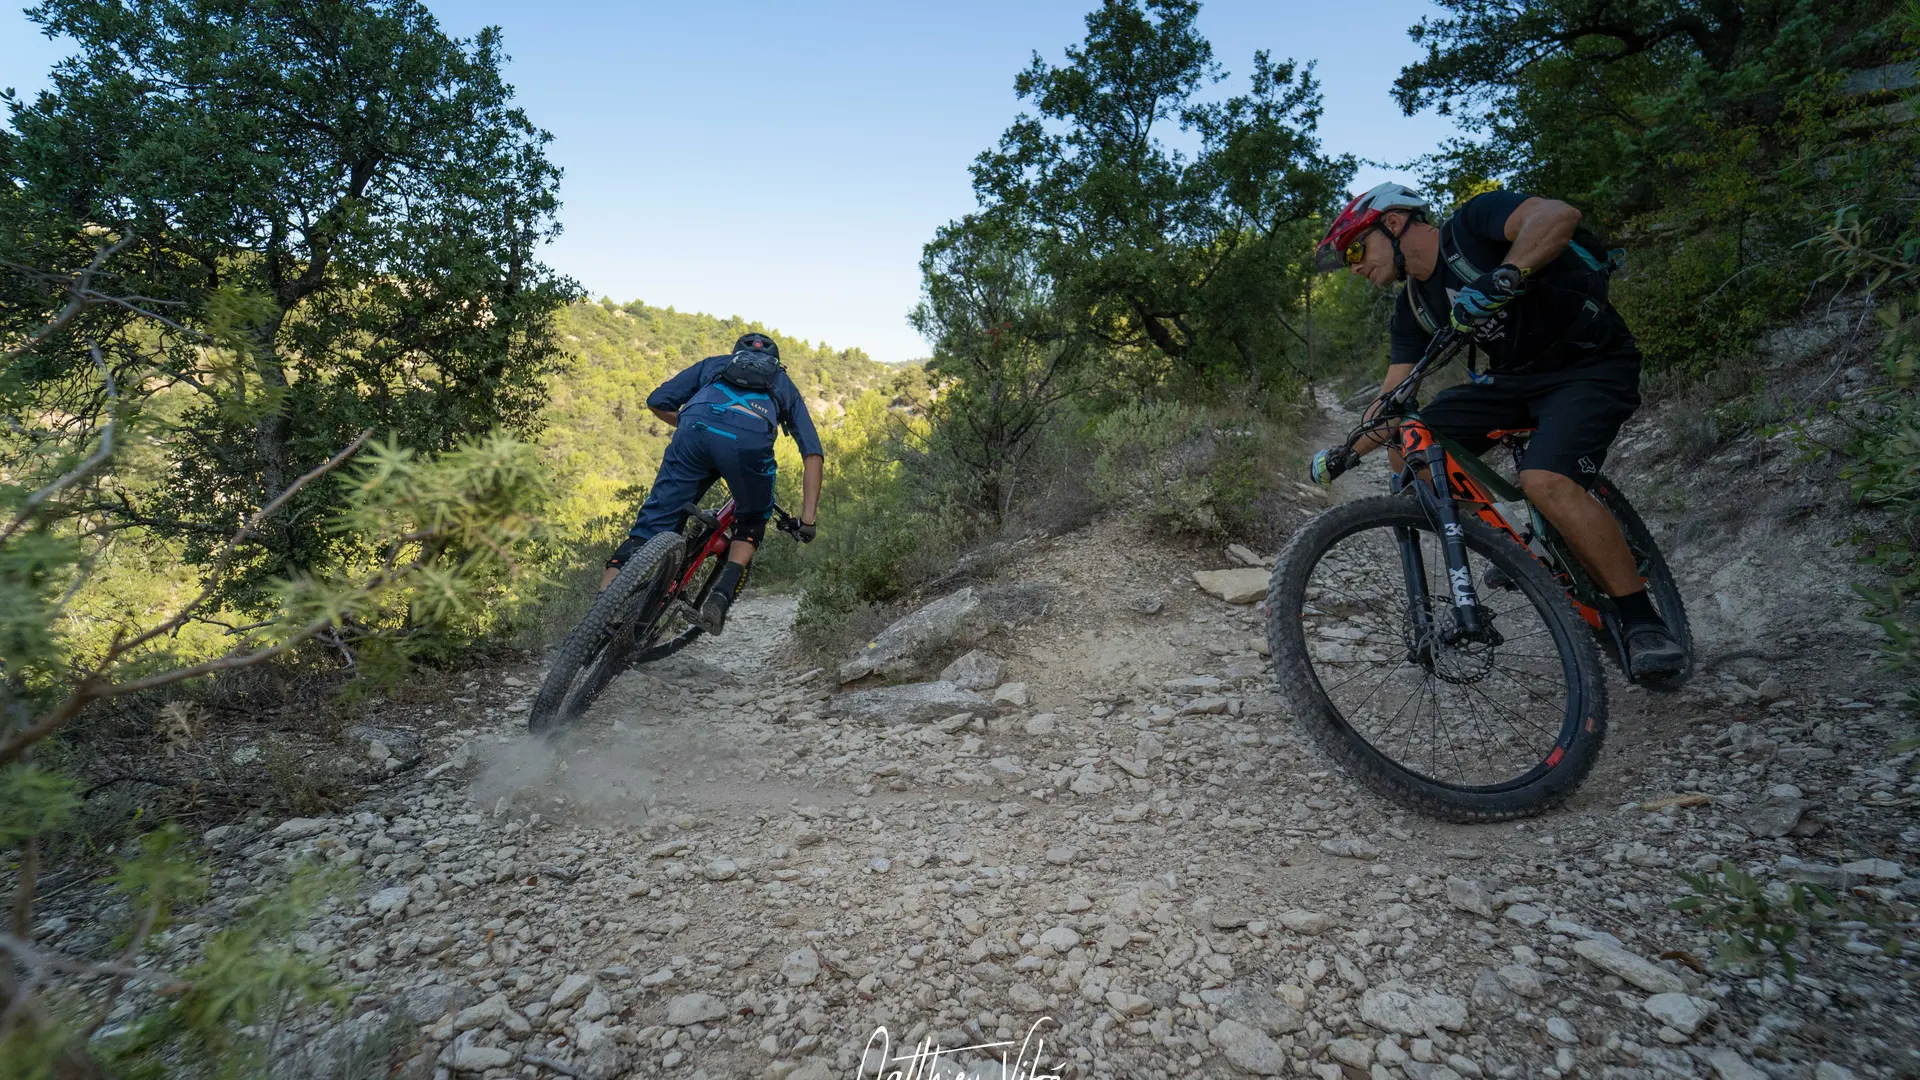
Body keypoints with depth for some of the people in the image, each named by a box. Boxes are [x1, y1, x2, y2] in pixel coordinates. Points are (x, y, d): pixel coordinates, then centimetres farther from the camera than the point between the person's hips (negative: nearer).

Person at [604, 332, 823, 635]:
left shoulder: (713, 364, 40)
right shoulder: (785, 385, 39)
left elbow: (658, 401, 28)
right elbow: (813, 454, 26)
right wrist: (808, 518, 23)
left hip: (696, 434, 1)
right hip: (751, 444, 0)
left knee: (653, 522, 10)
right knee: (752, 521, 26)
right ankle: (722, 597, 6)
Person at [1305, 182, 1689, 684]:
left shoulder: (1472, 222, -12)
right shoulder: (1412, 308, 6)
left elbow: (1559, 214, -32)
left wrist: (1502, 278, -45)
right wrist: (1345, 454, -7)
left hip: (1594, 365, -7)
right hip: (1516, 378, 7)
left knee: (1546, 480, -31)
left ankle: (1643, 622, -13)